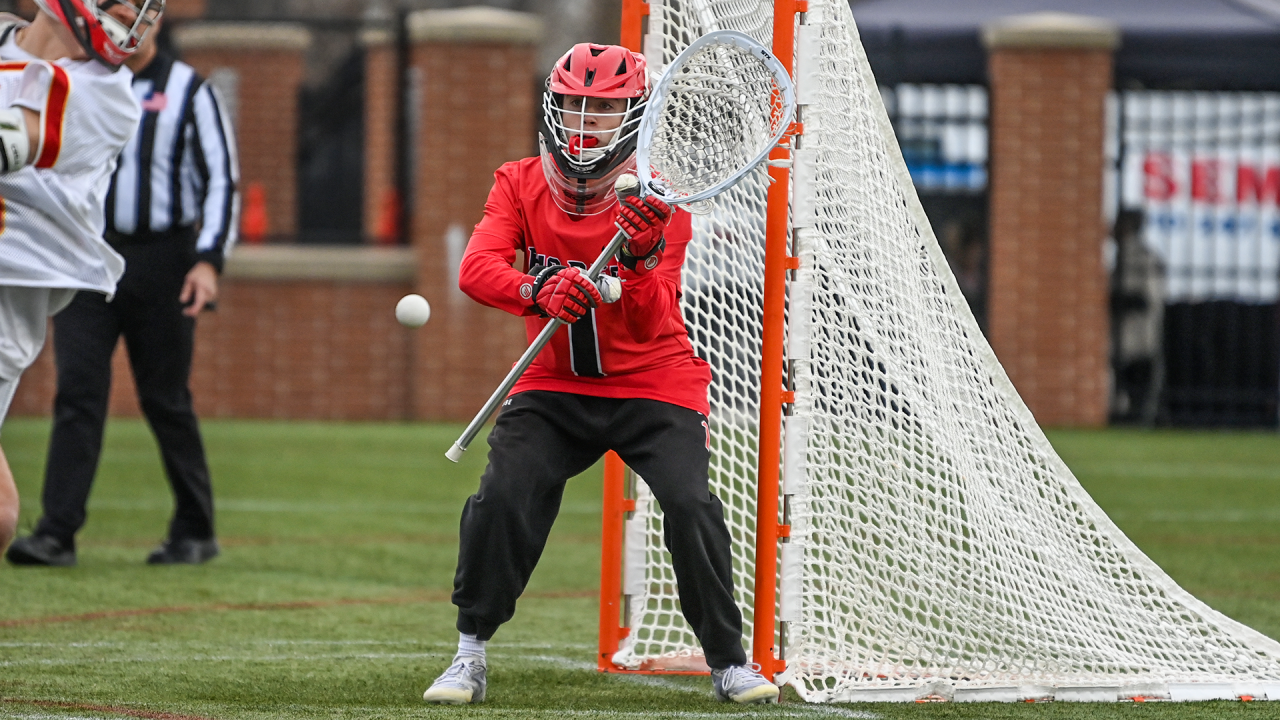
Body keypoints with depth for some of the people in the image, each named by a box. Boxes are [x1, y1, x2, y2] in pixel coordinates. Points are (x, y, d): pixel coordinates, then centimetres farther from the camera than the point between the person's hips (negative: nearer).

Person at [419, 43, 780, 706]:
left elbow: (652, 327, -21)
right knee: (501, 499, -19)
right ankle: (470, 657, -2)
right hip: (554, 386, 2)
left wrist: (641, 256, -40)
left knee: (690, 506, -21)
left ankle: (728, 663, -3)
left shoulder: (658, 204, -12)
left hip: (653, 386, -2)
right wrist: (537, 291, -42)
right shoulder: (521, 185, -4)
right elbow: (475, 270, -22)